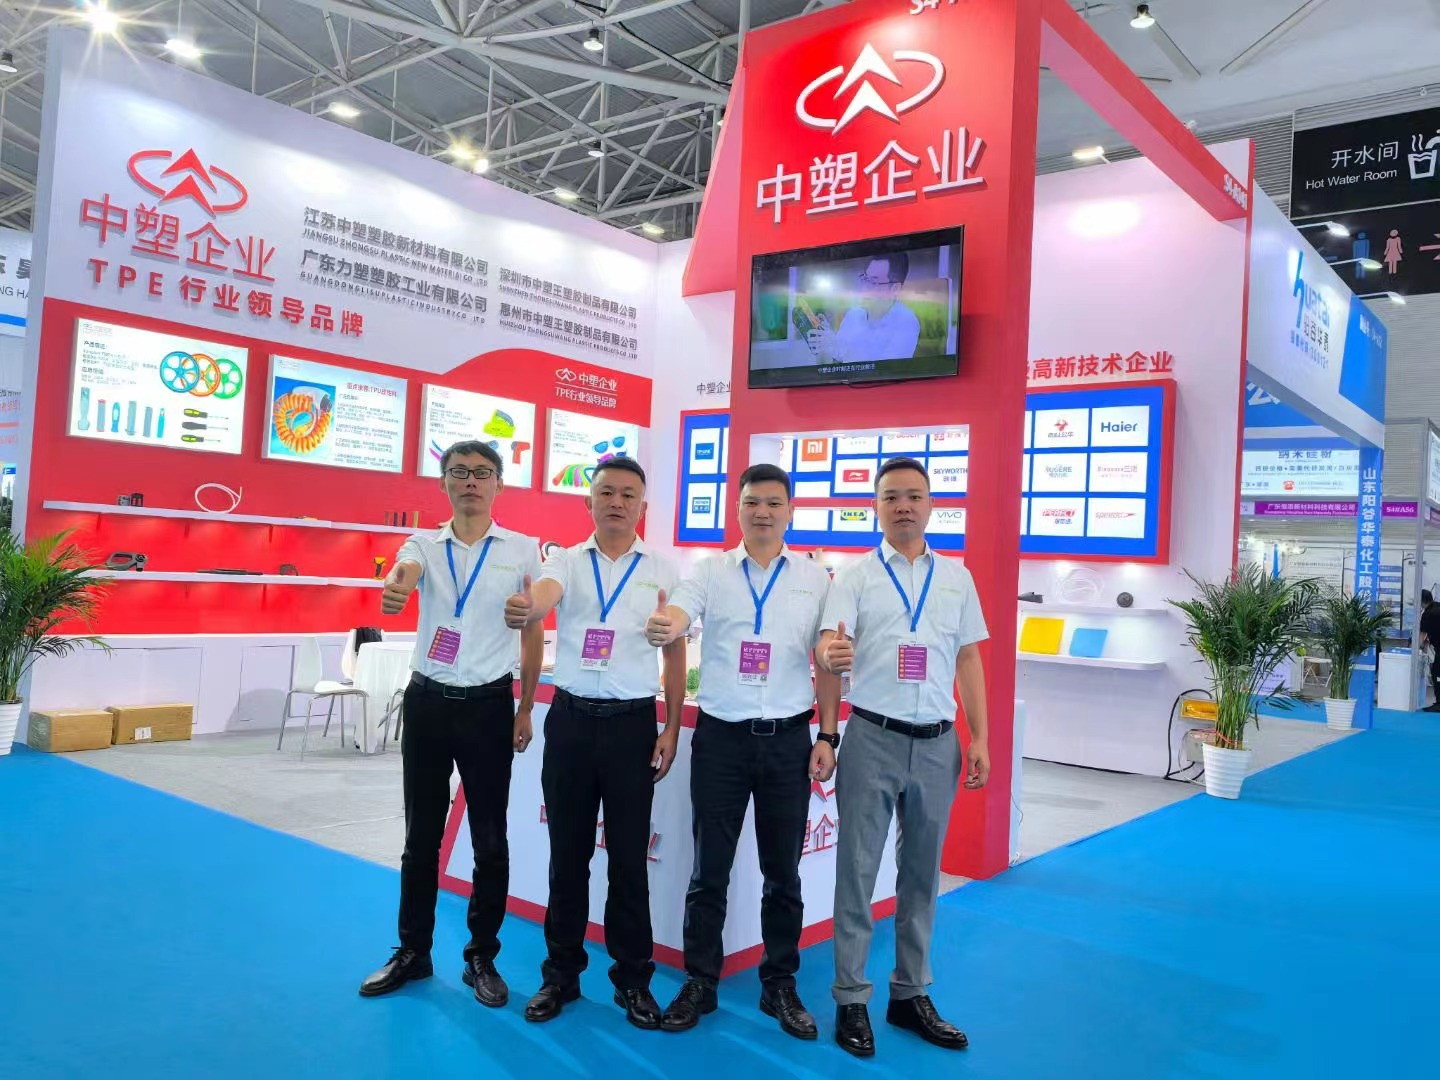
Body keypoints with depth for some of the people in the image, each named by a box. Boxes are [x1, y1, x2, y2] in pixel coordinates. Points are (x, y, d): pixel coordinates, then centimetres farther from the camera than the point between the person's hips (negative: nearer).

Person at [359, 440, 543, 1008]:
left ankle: (482, 957, 22)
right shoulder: (423, 545, 2)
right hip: (427, 701, 2)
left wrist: (526, 708, 0)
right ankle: (412, 952, 28)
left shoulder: (523, 550, -1)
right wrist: (394, 590, -48)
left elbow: (533, 634, 2)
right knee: (421, 835, 12)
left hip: (489, 704, -2)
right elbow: (402, 575, -23)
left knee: (490, 838, 6)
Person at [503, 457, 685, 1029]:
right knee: (568, 853, 10)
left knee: (629, 857, 6)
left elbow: (675, 653, 5)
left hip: (633, 723, -1)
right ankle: (561, 973, 26)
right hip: (571, 719, 1)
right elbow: (543, 594, -22)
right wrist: (524, 608, -46)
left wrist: (672, 729, 0)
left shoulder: (662, 572, 2)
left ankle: (633, 979, 22)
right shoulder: (566, 561, 2)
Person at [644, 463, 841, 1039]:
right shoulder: (711, 571, 2)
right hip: (721, 737, 0)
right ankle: (699, 982, 23)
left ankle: (780, 985, 27)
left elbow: (828, 664, 6)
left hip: (788, 738, 1)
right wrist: (663, 626, -41)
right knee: (709, 868, 8)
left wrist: (827, 736, 0)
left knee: (783, 872, 11)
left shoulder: (816, 579, 4)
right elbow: (677, 613, -17)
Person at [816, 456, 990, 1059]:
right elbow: (829, 648, -12)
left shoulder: (957, 577, 9)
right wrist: (830, 655, -37)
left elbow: (969, 659, 10)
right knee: (857, 872, 4)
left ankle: (910, 995, 27)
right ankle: (851, 1001, 16)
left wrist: (980, 737, 3)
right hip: (873, 738, -3)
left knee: (921, 874, 13)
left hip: (938, 742, 3)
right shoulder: (855, 578, 0)